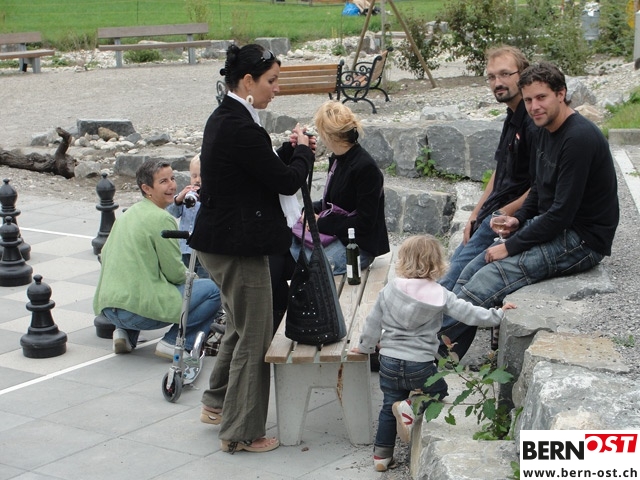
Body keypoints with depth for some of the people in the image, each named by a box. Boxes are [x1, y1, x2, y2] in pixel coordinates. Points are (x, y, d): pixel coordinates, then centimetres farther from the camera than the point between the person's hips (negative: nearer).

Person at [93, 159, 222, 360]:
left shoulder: (127, 214, 15)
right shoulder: (160, 219, -11)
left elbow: (104, 255, 23)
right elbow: (175, 273, -11)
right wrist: (194, 278, 13)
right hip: (138, 309, -9)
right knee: (213, 289, -2)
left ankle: (126, 333, 17)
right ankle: (174, 342, -6)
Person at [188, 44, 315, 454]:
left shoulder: (224, 119, 10)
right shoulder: (240, 128, -22)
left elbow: (264, 170, 18)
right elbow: (287, 181, -18)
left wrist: (290, 150, 6)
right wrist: (303, 151, -1)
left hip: (220, 240, 11)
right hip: (238, 246, -11)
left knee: (242, 325, 26)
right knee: (254, 336, 2)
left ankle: (218, 403, 41)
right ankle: (241, 432, 14)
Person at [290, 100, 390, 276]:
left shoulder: (365, 168, -18)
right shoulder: (337, 159, 9)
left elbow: (364, 221, -19)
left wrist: (321, 223, -15)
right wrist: (312, 209, 0)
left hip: (360, 246, -9)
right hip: (335, 235, 9)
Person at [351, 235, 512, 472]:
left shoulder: (389, 290, -2)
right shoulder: (440, 295, -8)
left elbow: (373, 322, 8)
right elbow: (469, 314, -6)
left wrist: (365, 346, 24)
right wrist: (497, 315, 8)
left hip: (389, 362, 3)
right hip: (420, 365, -3)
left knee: (389, 408, 18)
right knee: (439, 391, 23)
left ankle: (382, 455, 21)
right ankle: (411, 407, -3)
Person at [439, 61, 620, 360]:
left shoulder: (579, 139, -22)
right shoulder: (546, 132, 9)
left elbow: (562, 213, -24)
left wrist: (510, 247, -18)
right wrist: (519, 219, 4)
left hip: (581, 241, -10)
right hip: (552, 228, 10)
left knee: (489, 279, -22)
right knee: (472, 271, -3)